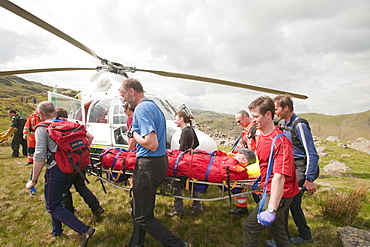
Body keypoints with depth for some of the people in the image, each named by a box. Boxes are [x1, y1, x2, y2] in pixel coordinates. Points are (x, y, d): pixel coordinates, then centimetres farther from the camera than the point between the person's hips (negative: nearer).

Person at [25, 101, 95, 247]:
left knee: (53, 206, 5)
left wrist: (34, 180, -9)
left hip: (56, 169, -8)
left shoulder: (42, 128, -10)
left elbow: (39, 156, -17)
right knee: (55, 200, 26)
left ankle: (84, 230, -3)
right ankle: (57, 231, 42)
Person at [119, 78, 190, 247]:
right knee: (138, 207, 24)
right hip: (160, 160, 10)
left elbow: (152, 144, -26)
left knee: (143, 216, 4)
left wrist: (134, 134, -11)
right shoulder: (153, 105, 14)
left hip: (148, 165, -10)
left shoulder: (141, 109, -18)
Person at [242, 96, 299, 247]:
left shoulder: (280, 141, -25)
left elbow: (280, 177, -33)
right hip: (269, 190, 9)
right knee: (274, 227, 24)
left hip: (280, 194, -9)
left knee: (250, 226, -6)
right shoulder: (261, 136, 3)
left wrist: (271, 209, -36)